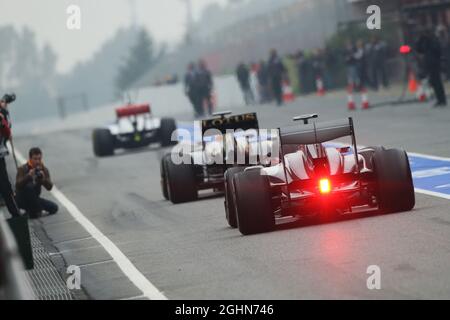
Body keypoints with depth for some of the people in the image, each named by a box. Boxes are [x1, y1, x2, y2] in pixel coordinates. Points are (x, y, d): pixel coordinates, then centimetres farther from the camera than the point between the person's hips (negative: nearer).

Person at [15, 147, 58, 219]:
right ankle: (34, 211, -18)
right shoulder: (22, 169, -16)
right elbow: (18, 186, -30)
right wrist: (28, 176, -44)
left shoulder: (44, 170, -4)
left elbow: (49, 187, -13)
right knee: (29, 186, -34)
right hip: (22, 200, -5)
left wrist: (44, 178, -33)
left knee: (54, 208, -8)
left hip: (34, 199, 5)